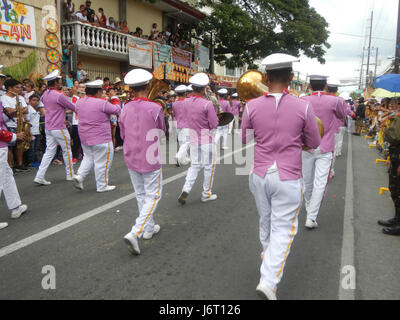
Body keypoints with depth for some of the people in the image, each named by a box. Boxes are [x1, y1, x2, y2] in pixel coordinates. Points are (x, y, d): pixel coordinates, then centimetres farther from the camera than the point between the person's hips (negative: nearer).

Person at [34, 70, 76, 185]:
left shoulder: (45, 94, 9)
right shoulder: (59, 95, -15)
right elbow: (73, 107, -6)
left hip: (48, 127, 7)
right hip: (59, 128, -7)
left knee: (49, 151, 8)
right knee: (67, 150, 7)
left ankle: (39, 176, 2)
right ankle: (70, 175, 18)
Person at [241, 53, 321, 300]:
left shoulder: (252, 107, -6)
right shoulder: (303, 107, -10)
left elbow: (245, 141, 7)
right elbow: (314, 143, 2)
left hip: (260, 175, 3)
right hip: (288, 178, -3)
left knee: (266, 222, 23)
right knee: (283, 229, 7)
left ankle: (271, 261, 45)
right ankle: (269, 281, -1)